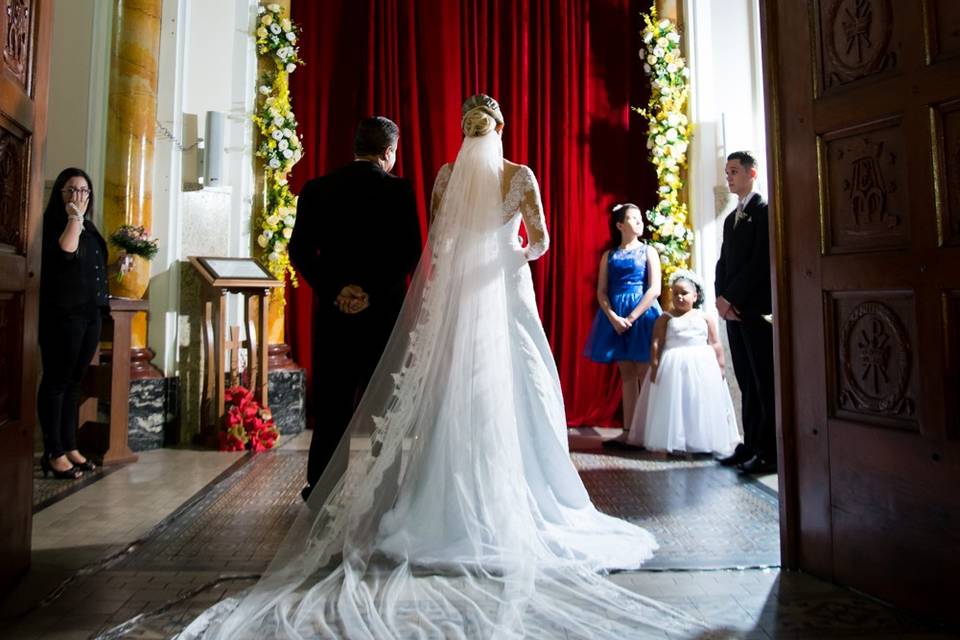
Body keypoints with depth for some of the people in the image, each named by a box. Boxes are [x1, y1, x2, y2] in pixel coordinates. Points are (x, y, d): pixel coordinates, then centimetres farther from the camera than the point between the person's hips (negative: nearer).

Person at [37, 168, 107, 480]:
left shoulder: (88, 226, 18)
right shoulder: (53, 222, -4)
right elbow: (67, 250, -24)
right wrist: (74, 216, -12)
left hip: (90, 312, 7)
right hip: (63, 314, -7)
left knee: (74, 382, 11)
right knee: (56, 382, -2)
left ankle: (70, 447, 18)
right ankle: (53, 454, 4)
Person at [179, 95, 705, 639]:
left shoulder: (447, 175, 6)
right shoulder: (520, 175, 1)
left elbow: (436, 241, 3)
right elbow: (540, 239, -6)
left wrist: (436, 294, 12)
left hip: (453, 296, 2)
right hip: (503, 293, -1)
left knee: (449, 395, 6)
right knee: (507, 395, 5)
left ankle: (447, 503, 13)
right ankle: (506, 503, 9)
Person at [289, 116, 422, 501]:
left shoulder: (317, 189, 3)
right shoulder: (399, 190, -4)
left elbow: (300, 251, -4)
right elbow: (410, 254, -12)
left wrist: (335, 291, -6)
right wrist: (373, 291, -12)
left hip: (334, 311, 2)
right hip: (386, 312, -2)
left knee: (332, 402, 13)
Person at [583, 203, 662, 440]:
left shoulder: (648, 251, 3)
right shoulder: (609, 255, 9)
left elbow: (655, 289, -6)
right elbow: (601, 291, 4)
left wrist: (631, 317, -13)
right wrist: (614, 317, -12)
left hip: (642, 315, -2)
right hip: (615, 318, 3)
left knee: (645, 375, -1)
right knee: (626, 374, 6)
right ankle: (628, 431, 11)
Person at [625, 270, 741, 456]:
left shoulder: (705, 318, 9)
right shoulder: (665, 319, 3)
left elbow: (716, 345, 9)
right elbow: (656, 344, -3)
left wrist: (720, 368, 3)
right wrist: (654, 366, -11)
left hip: (701, 367, 2)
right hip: (673, 368, -2)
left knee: (701, 405, 3)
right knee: (674, 404, -4)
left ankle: (703, 442, 12)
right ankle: (674, 443, 2)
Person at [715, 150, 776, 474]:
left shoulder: (765, 210, -4)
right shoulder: (731, 218, 21)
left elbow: (761, 261, -14)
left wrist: (730, 298, -14)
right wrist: (722, 299, -1)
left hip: (757, 309, -7)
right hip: (734, 310, 7)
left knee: (765, 383, -3)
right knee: (747, 383, 10)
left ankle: (770, 452, 3)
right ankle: (751, 445, 16)